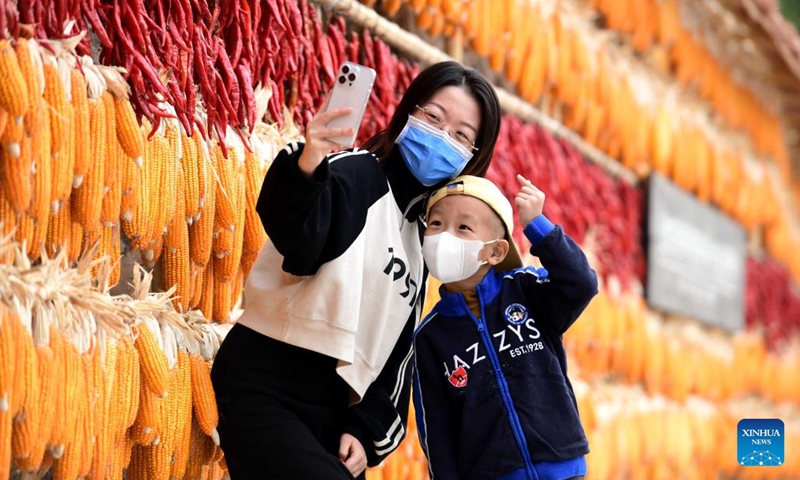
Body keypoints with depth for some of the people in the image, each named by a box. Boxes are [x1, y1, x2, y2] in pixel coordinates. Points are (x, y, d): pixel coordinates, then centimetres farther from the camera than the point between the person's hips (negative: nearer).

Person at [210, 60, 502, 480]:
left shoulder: (419, 233, 18)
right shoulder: (357, 174, -6)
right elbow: (299, 246, -28)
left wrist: (365, 429, 6)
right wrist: (306, 171, -47)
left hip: (328, 410, 9)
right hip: (264, 394, -9)